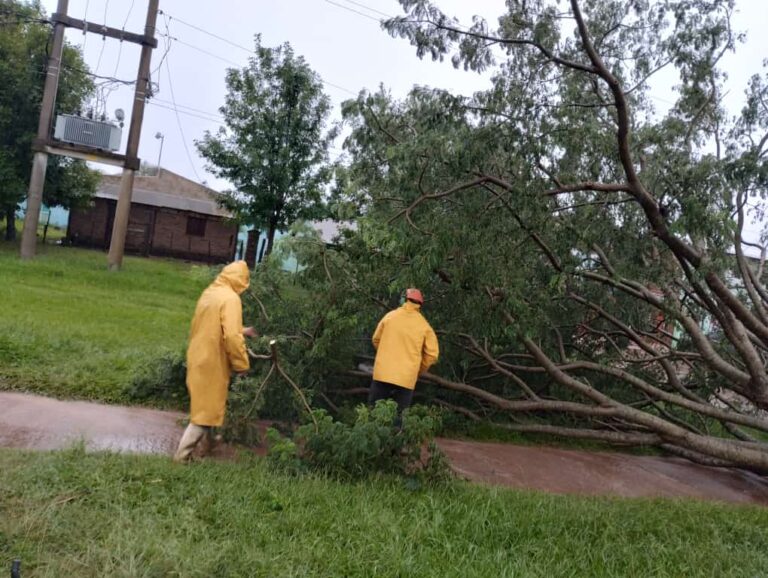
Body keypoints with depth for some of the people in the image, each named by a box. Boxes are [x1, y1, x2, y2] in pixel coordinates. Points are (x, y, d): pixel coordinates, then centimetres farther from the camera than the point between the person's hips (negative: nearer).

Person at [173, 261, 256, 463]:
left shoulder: (210, 292, 8)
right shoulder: (230, 298, -19)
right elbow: (231, 337, -25)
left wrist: (242, 331, 31)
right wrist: (242, 364, -15)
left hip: (198, 357, 9)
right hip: (212, 362, -9)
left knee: (203, 406, 23)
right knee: (206, 411, 1)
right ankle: (182, 456, 5)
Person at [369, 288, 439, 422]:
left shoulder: (390, 316, 1)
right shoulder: (424, 326, -1)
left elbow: (376, 340, 11)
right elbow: (432, 354, -2)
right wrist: (419, 370, 13)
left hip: (383, 374, 1)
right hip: (407, 378, -1)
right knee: (398, 416, 6)